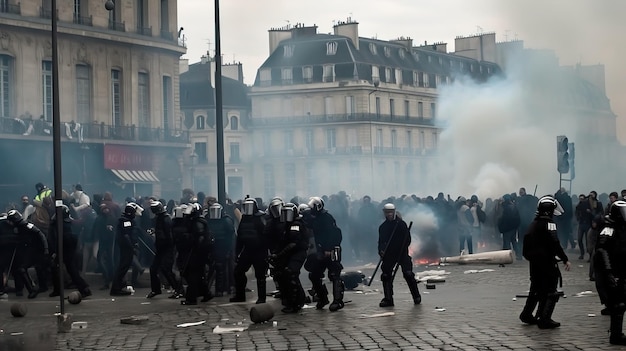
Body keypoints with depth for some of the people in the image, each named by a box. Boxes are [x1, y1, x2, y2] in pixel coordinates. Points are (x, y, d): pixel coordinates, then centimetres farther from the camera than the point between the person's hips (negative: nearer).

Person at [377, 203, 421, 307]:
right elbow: (381, 241, 13)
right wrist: (381, 251, -5)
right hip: (388, 254, 3)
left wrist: (403, 248, -16)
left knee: (408, 274, -9)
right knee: (386, 275, -4)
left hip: (402, 253, -3)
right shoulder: (383, 227, 8)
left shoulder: (401, 224, -3)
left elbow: (408, 239, -3)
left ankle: (417, 297, 4)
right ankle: (388, 299, 3)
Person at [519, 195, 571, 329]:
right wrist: (565, 259, -18)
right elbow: (555, 244, -21)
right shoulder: (548, 223, -15)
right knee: (550, 291, -3)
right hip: (546, 261, -9)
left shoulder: (534, 223, 12)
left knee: (536, 288, 21)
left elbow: (527, 241, 20)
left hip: (533, 261, 9)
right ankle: (544, 319, -7)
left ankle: (527, 314, 27)